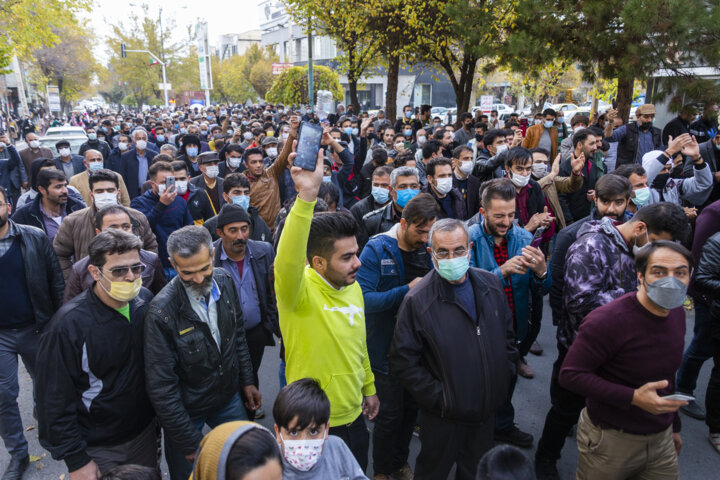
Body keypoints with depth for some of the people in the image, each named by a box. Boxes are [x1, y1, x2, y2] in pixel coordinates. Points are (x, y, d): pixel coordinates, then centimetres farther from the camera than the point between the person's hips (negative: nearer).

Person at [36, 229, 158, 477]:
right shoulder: (68, 325, -24)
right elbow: (55, 400, -17)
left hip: (145, 432, 5)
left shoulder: (146, 301, -9)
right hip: (98, 450, -4)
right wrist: (76, 461, -13)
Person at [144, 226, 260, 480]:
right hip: (186, 410, -4)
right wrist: (190, 442, -17)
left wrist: (247, 381, 9)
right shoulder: (162, 312, -28)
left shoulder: (224, 281, -11)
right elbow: (161, 386, -21)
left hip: (228, 397, 5)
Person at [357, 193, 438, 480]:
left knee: (411, 408, 19)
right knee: (390, 413, 8)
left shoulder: (427, 249, 1)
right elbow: (364, 298, -24)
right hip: (386, 347, -5)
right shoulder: (377, 249, -16)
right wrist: (407, 290, -29)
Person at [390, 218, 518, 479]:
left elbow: (507, 333, 11)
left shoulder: (490, 284, -2)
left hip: (487, 410, 5)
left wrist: (504, 376, 4)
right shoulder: (417, 300, -20)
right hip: (444, 418, -4)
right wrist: (439, 398, -16)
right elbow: (403, 362, -17)